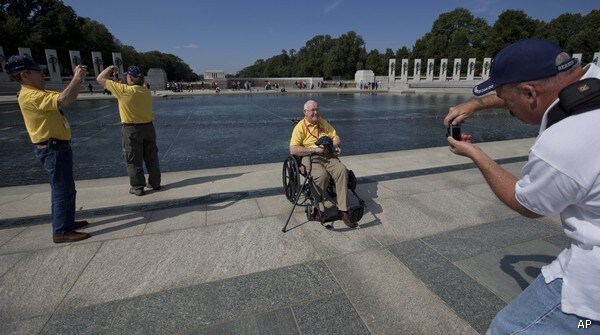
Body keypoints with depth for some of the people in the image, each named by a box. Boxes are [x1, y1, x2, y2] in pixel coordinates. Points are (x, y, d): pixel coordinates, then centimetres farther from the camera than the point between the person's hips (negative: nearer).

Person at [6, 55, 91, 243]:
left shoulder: (39, 93, 14)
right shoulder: (30, 96, -18)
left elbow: (70, 97, 22)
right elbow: (63, 100, -33)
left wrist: (77, 80, 9)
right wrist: (77, 79, -21)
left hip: (57, 147, 11)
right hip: (53, 149, -11)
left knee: (64, 189, 18)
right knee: (63, 191, -5)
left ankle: (66, 222, 30)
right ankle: (61, 231, 3)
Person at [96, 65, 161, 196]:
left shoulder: (123, 90, -13)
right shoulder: (146, 91, 2)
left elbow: (100, 79, -2)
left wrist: (110, 68, 12)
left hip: (131, 130, -5)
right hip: (148, 127, 5)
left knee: (133, 161, 5)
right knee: (151, 158, 12)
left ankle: (137, 187, 10)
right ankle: (155, 183, 20)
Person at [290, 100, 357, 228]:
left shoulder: (323, 123, 17)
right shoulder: (300, 126, -1)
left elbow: (336, 137, 22)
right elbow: (293, 150, -11)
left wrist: (335, 146, -3)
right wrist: (314, 149, -18)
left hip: (327, 156, 5)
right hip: (309, 158, -4)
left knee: (342, 170, -26)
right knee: (322, 175, -35)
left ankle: (343, 211, -23)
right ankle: (318, 209, -14)